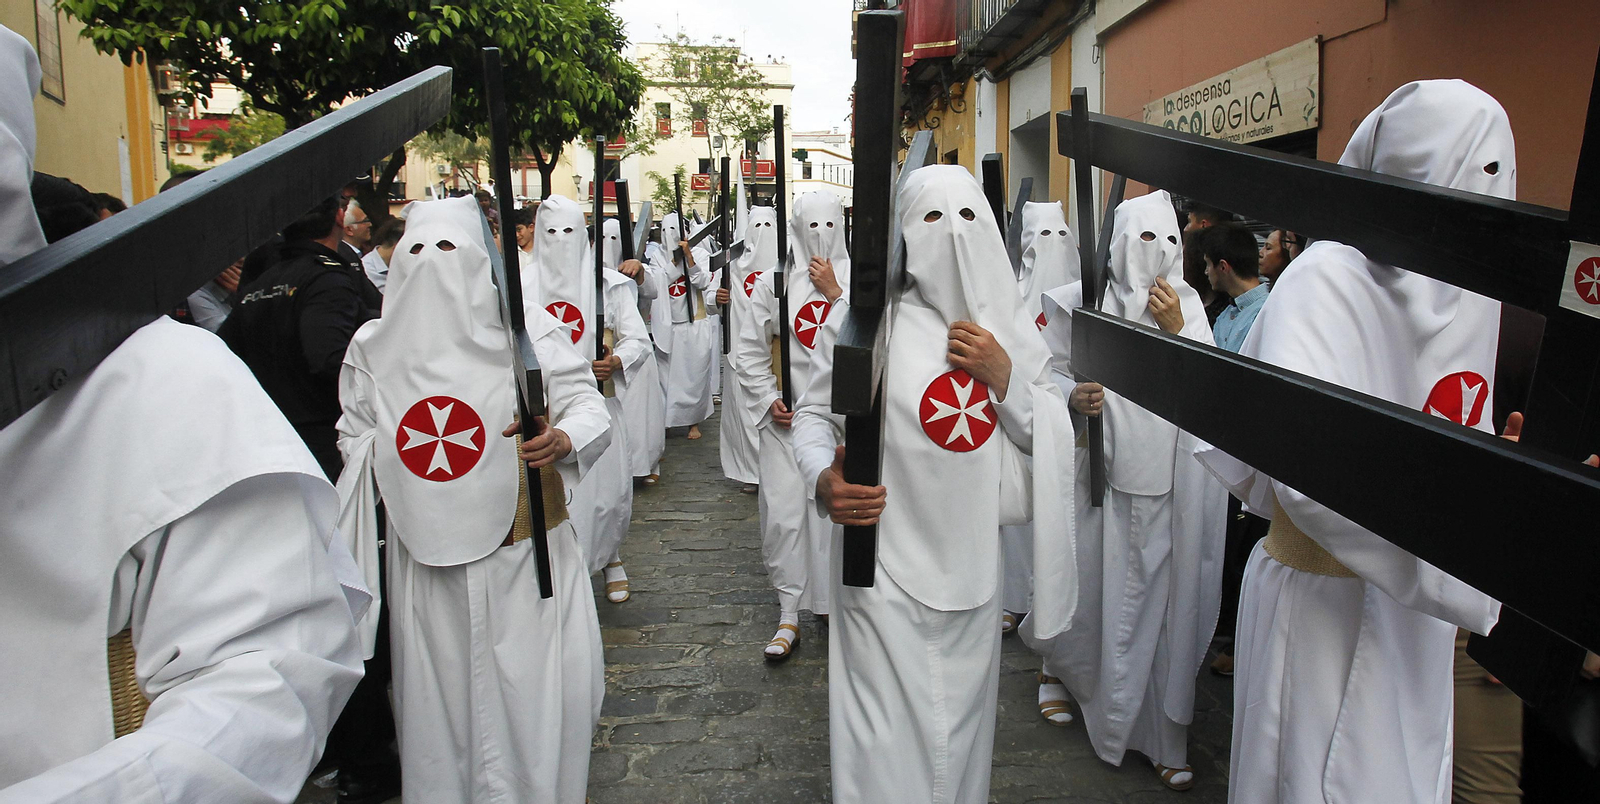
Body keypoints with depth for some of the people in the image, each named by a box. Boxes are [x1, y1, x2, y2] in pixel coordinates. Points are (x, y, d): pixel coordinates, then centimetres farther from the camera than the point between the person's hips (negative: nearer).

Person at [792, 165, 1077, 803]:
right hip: (884, 562, -4)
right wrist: (823, 480, -20)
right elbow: (814, 413, -1)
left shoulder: (1010, 330, 5)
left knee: (962, 725, 20)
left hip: (972, 565, 4)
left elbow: (1048, 440, 6)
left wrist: (1005, 378, -10)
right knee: (886, 735, 4)